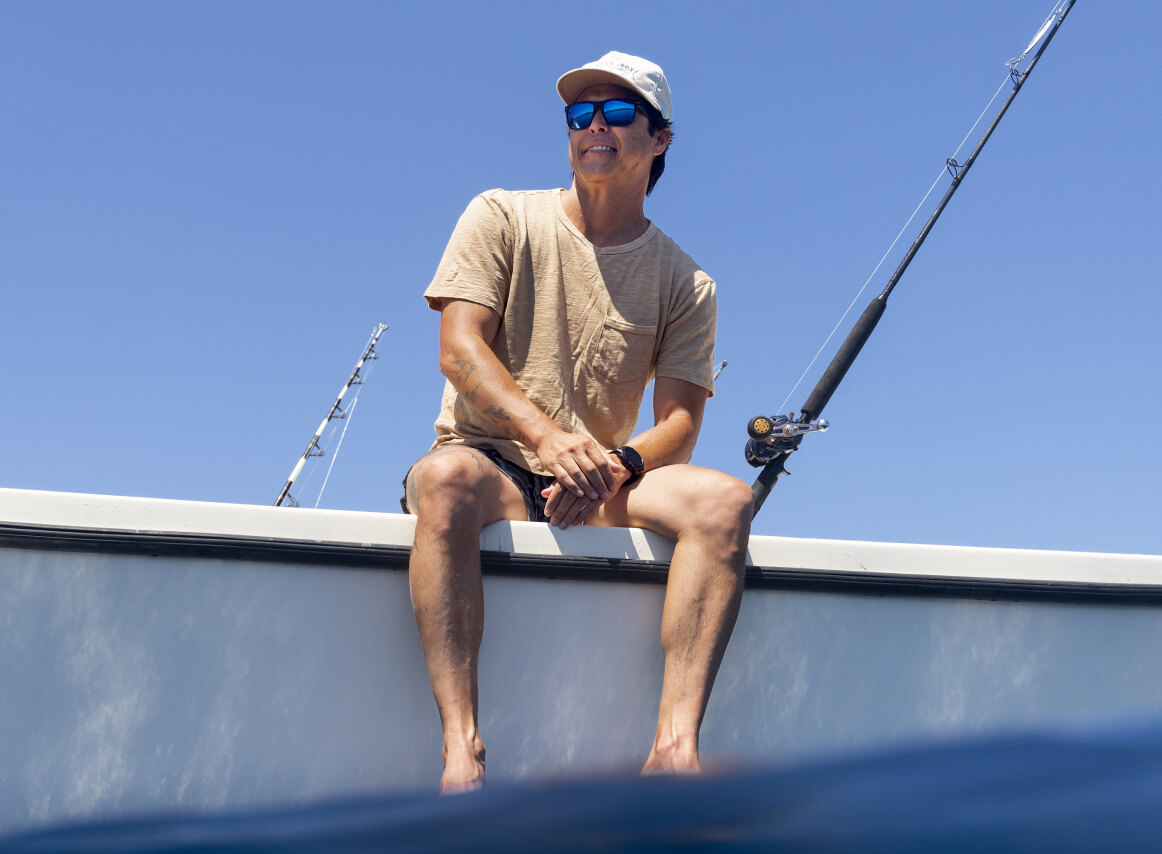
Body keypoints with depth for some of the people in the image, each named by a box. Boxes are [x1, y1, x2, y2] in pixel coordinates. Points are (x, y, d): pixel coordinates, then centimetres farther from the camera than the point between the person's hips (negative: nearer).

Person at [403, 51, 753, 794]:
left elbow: (680, 422, 1)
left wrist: (617, 466, -23)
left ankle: (676, 746, -39)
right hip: (494, 466, -2)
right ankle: (461, 747, -43)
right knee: (445, 477, -38)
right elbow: (460, 350, -8)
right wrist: (548, 435, -26)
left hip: (600, 490, 2)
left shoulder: (686, 285, 11)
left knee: (723, 498, -27)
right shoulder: (503, 219, 6)